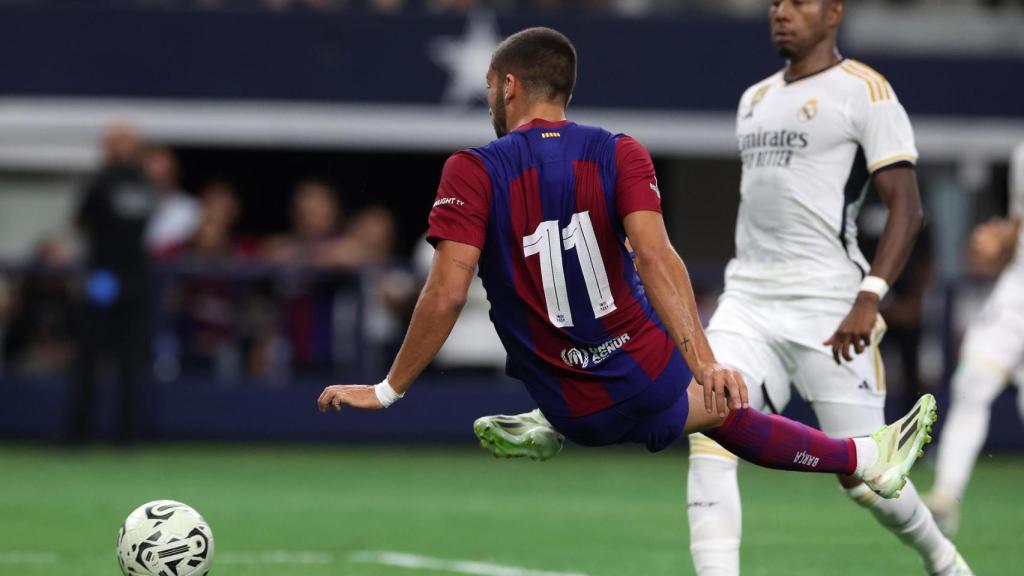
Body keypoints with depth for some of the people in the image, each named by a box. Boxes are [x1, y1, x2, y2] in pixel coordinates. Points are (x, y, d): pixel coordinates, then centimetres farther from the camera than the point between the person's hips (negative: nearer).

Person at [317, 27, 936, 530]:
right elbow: (655, 255, -18)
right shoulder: (621, 155, -3)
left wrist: (386, 392, -10)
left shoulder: (471, 172, -9)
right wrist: (703, 361, -27)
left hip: (572, 409, 0)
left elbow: (447, 293, -18)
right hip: (648, 373, 0)